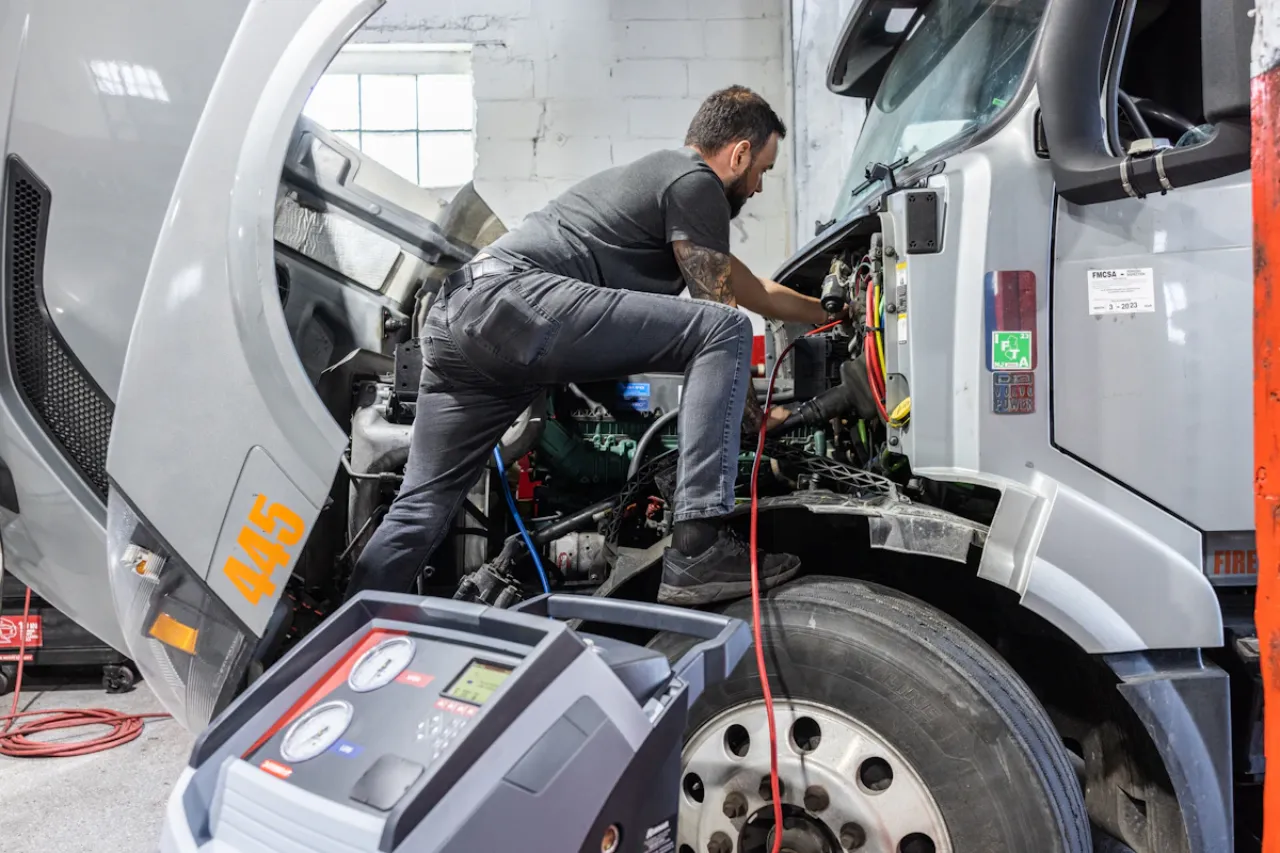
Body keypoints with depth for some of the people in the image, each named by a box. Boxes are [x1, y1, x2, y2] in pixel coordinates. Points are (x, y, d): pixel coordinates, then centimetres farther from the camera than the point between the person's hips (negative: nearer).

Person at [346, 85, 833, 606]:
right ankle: (698, 551, -16)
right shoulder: (694, 182, 3)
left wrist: (828, 314, 47)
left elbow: (746, 286, 39)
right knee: (725, 331, -10)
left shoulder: (656, 172, 32)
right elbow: (720, 313, 3)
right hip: (512, 298, -10)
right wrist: (752, 413, 19)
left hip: (454, 312, 10)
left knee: (420, 511, 13)